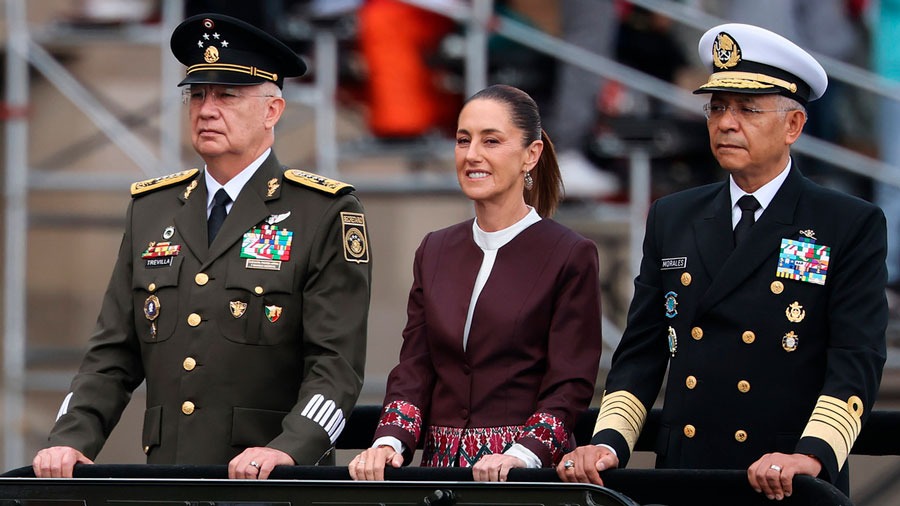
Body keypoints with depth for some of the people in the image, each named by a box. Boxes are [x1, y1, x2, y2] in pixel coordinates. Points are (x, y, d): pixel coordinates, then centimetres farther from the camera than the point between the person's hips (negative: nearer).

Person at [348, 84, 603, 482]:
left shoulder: (571, 256, -2)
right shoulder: (434, 252, 13)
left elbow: (570, 386, -7)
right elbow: (413, 370, 9)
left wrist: (522, 456, -21)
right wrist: (389, 442, -8)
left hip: (527, 474, -4)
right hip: (441, 464, 4)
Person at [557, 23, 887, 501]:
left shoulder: (853, 226, 1)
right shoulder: (671, 219, 14)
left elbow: (857, 359, -9)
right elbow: (640, 351, 12)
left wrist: (813, 454, -25)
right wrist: (609, 442, -5)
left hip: (789, 495, -4)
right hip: (682, 483, 4)